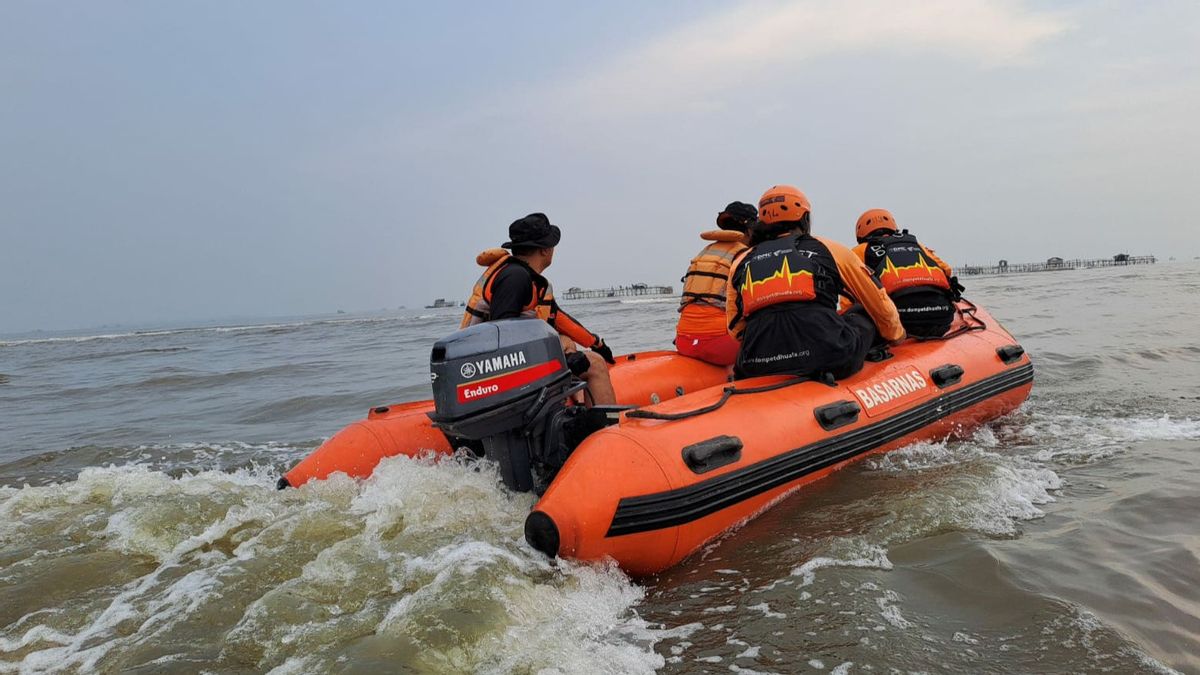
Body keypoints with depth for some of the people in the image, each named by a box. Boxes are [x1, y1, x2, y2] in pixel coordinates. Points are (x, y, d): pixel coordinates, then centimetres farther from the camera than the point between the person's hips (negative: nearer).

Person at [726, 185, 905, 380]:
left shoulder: (740, 262, 21)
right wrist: (897, 336, 44)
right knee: (865, 312, 28)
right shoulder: (829, 249, 16)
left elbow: (737, 330, 23)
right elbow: (880, 305, 25)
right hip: (829, 360, 0)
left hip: (757, 369, 0)